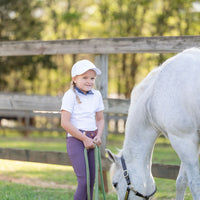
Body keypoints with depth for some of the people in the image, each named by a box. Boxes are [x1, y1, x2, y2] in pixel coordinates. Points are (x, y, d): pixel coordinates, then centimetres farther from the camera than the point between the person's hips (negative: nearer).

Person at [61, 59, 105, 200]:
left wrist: (98, 136, -1)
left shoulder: (96, 95, 9)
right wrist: (84, 139, -13)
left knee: (91, 180, 7)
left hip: (91, 141, 6)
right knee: (83, 180, -15)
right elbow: (65, 123, -14)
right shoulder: (70, 95, -9)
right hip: (75, 140, -6)